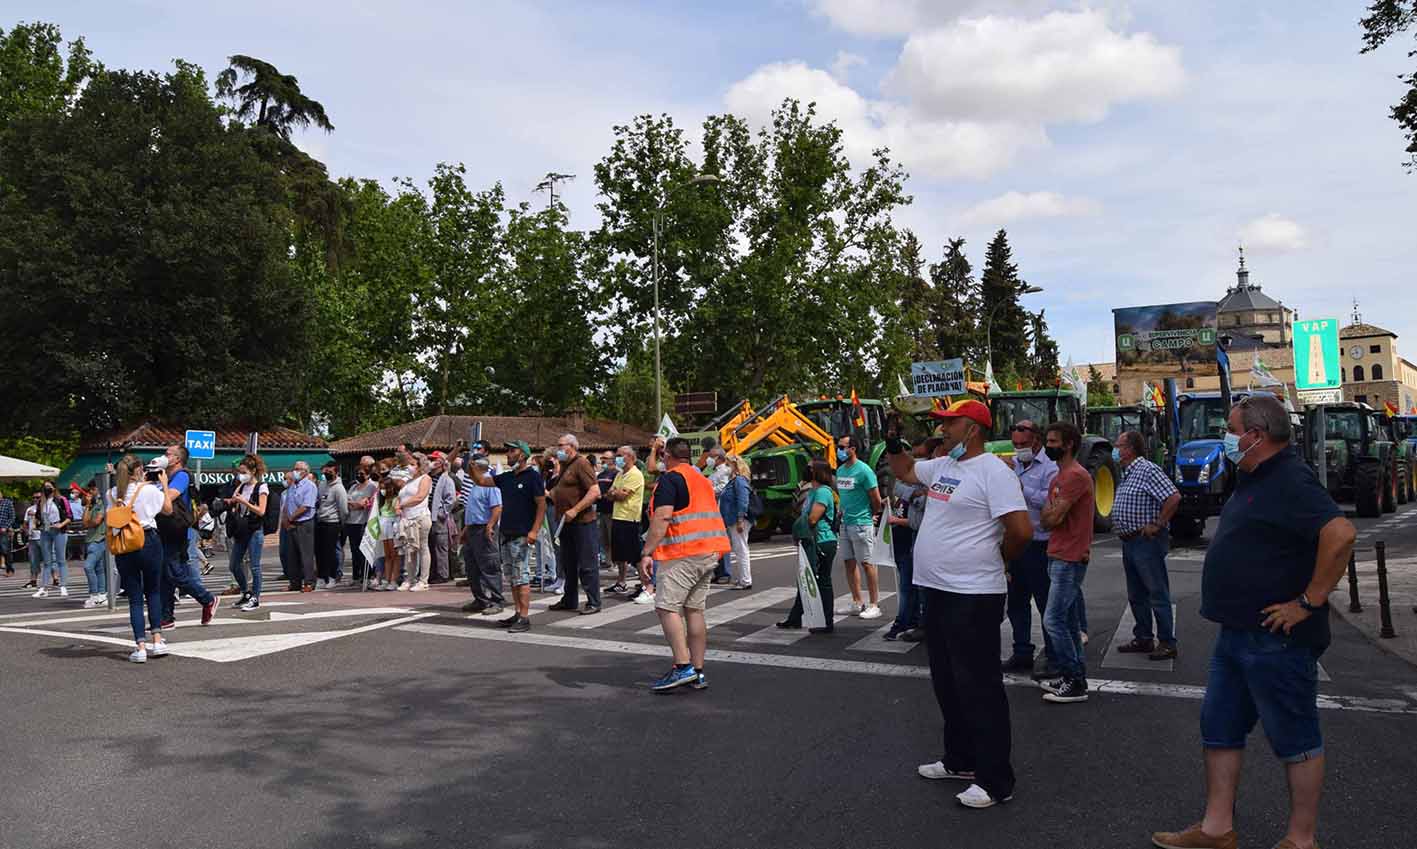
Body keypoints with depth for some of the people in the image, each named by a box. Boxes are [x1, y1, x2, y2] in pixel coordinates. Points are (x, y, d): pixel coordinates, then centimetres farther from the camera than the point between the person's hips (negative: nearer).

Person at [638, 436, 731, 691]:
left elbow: (662, 519, -16)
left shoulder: (669, 479, -6)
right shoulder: (703, 479, 21)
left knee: (667, 607, -8)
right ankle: (698, 673, 11)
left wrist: (646, 553, -17)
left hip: (683, 553, -9)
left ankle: (683, 667, -16)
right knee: (694, 609, 10)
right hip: (710, 551, 9)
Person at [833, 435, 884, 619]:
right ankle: (856, 603, 20)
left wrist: (869, 516, 4)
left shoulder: (863, 470, -14)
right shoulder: (840, 470, 10)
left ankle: (874, 605, 2)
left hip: (861, 524, -8)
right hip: (845, 523, 8)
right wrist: (843, 511, 12)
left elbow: (876, 499, -10)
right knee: (849, 562, 11)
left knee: (867, 563, -4)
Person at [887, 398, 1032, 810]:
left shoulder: (993, 471, -15)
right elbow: (903, 471, 30)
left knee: (979, 687, -2)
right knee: (947, 682, 18)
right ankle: (960, 760, 32)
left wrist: (995, 559, -4)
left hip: (973, 597, -10)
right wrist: (893, 440, 15)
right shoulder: (941, 466, 12)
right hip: (938, 591, 10)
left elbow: (1021, 530, -20)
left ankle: (995, 780, 8)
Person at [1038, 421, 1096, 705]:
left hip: (1070, 560, -10)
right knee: (1068, 621, 14)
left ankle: (1075, 683, -2)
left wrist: (1052, 512, 2)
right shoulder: (1059, 477, 17)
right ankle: (1073, 676, 22)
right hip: (1059, 557, 10)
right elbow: (1045, 519, 13)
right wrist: (1053, 513, -7)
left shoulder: (1076, 475, -16)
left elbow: (1051, 517, -19)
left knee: (1053, 620, -10)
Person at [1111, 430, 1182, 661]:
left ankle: (1167, 644, 4)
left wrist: (1158, 525, -20)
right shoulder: (1126, 474, 16)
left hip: (1147, 541, -10)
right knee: (1136, 596, 15)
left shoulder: (1148, 471, -15)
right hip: (1129, 542, 10)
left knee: (1157, 594, -3)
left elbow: (1174, 497, -24)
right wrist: (1119, 527, 15)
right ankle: (1143, 639, 24)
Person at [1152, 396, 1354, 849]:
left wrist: (1309, 601, -25)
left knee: (1295, 739, 5)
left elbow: (1340, 533, -32)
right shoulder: (1254, 479, 14)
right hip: (1237, 631, 10)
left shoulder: (1291, 480, -18)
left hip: (1276, 638, -10)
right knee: (1219, 728, 14)